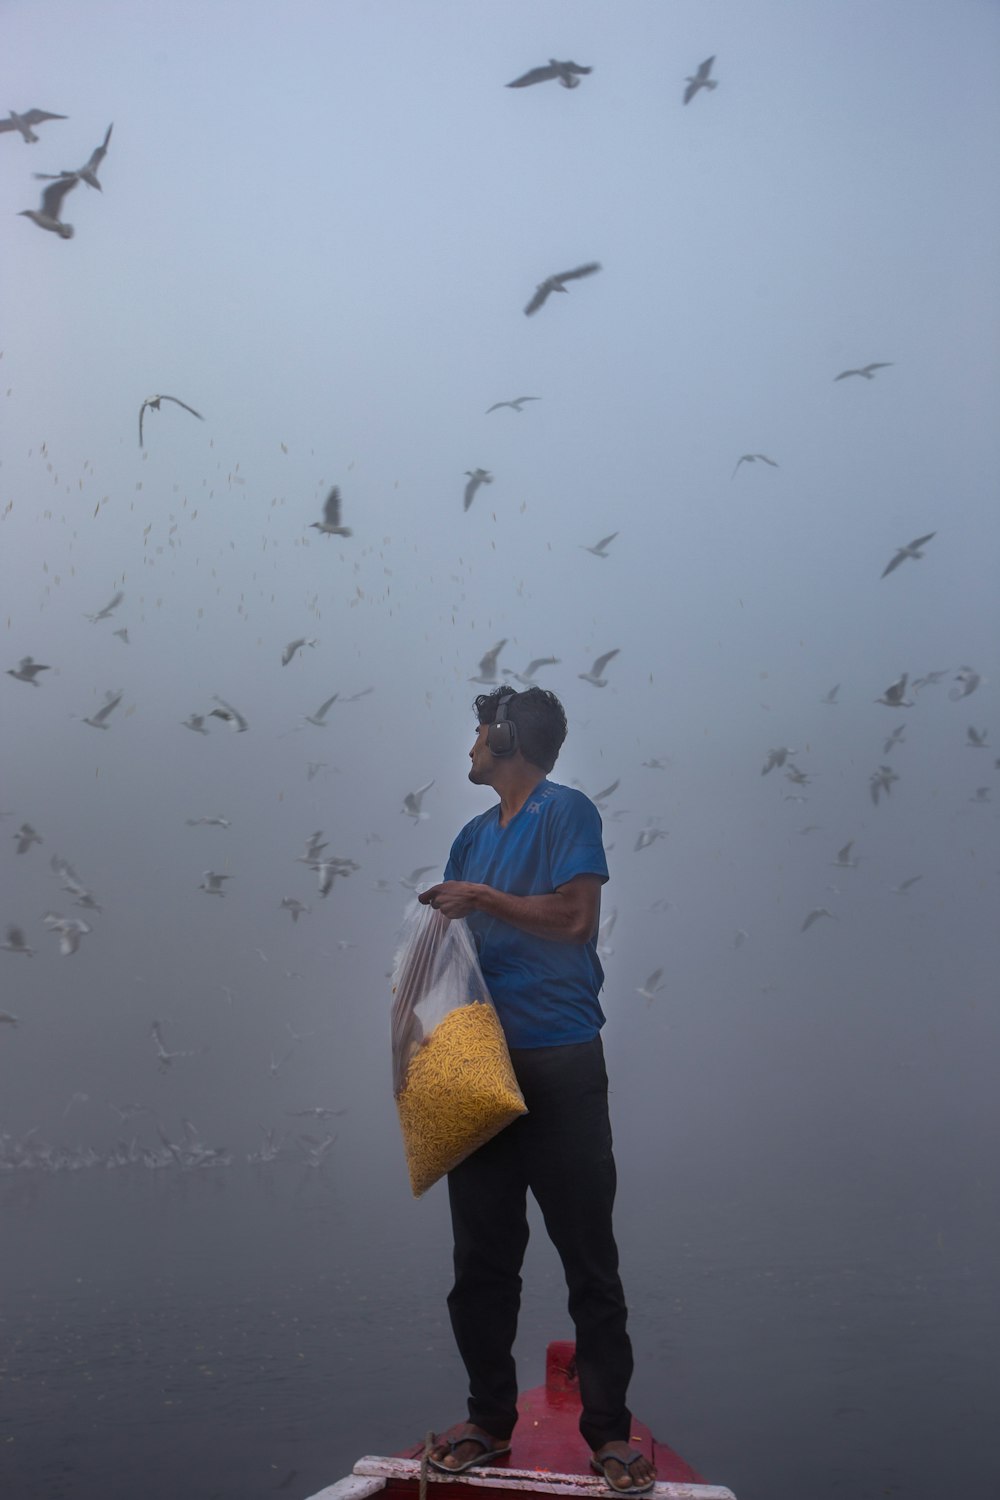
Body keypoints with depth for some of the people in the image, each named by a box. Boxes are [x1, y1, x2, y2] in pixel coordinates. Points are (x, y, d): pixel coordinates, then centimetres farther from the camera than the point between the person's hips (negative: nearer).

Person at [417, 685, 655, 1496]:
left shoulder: (567, 812, -3)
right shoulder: (474, 835, 18)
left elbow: (576, 917, -12)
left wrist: (483, 900, -10)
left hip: (561, 1064, -7)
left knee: (589, 1256, -2)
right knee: (482, 1255, 9)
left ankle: (609, 1431, 4)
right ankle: (491, 1419, 18)